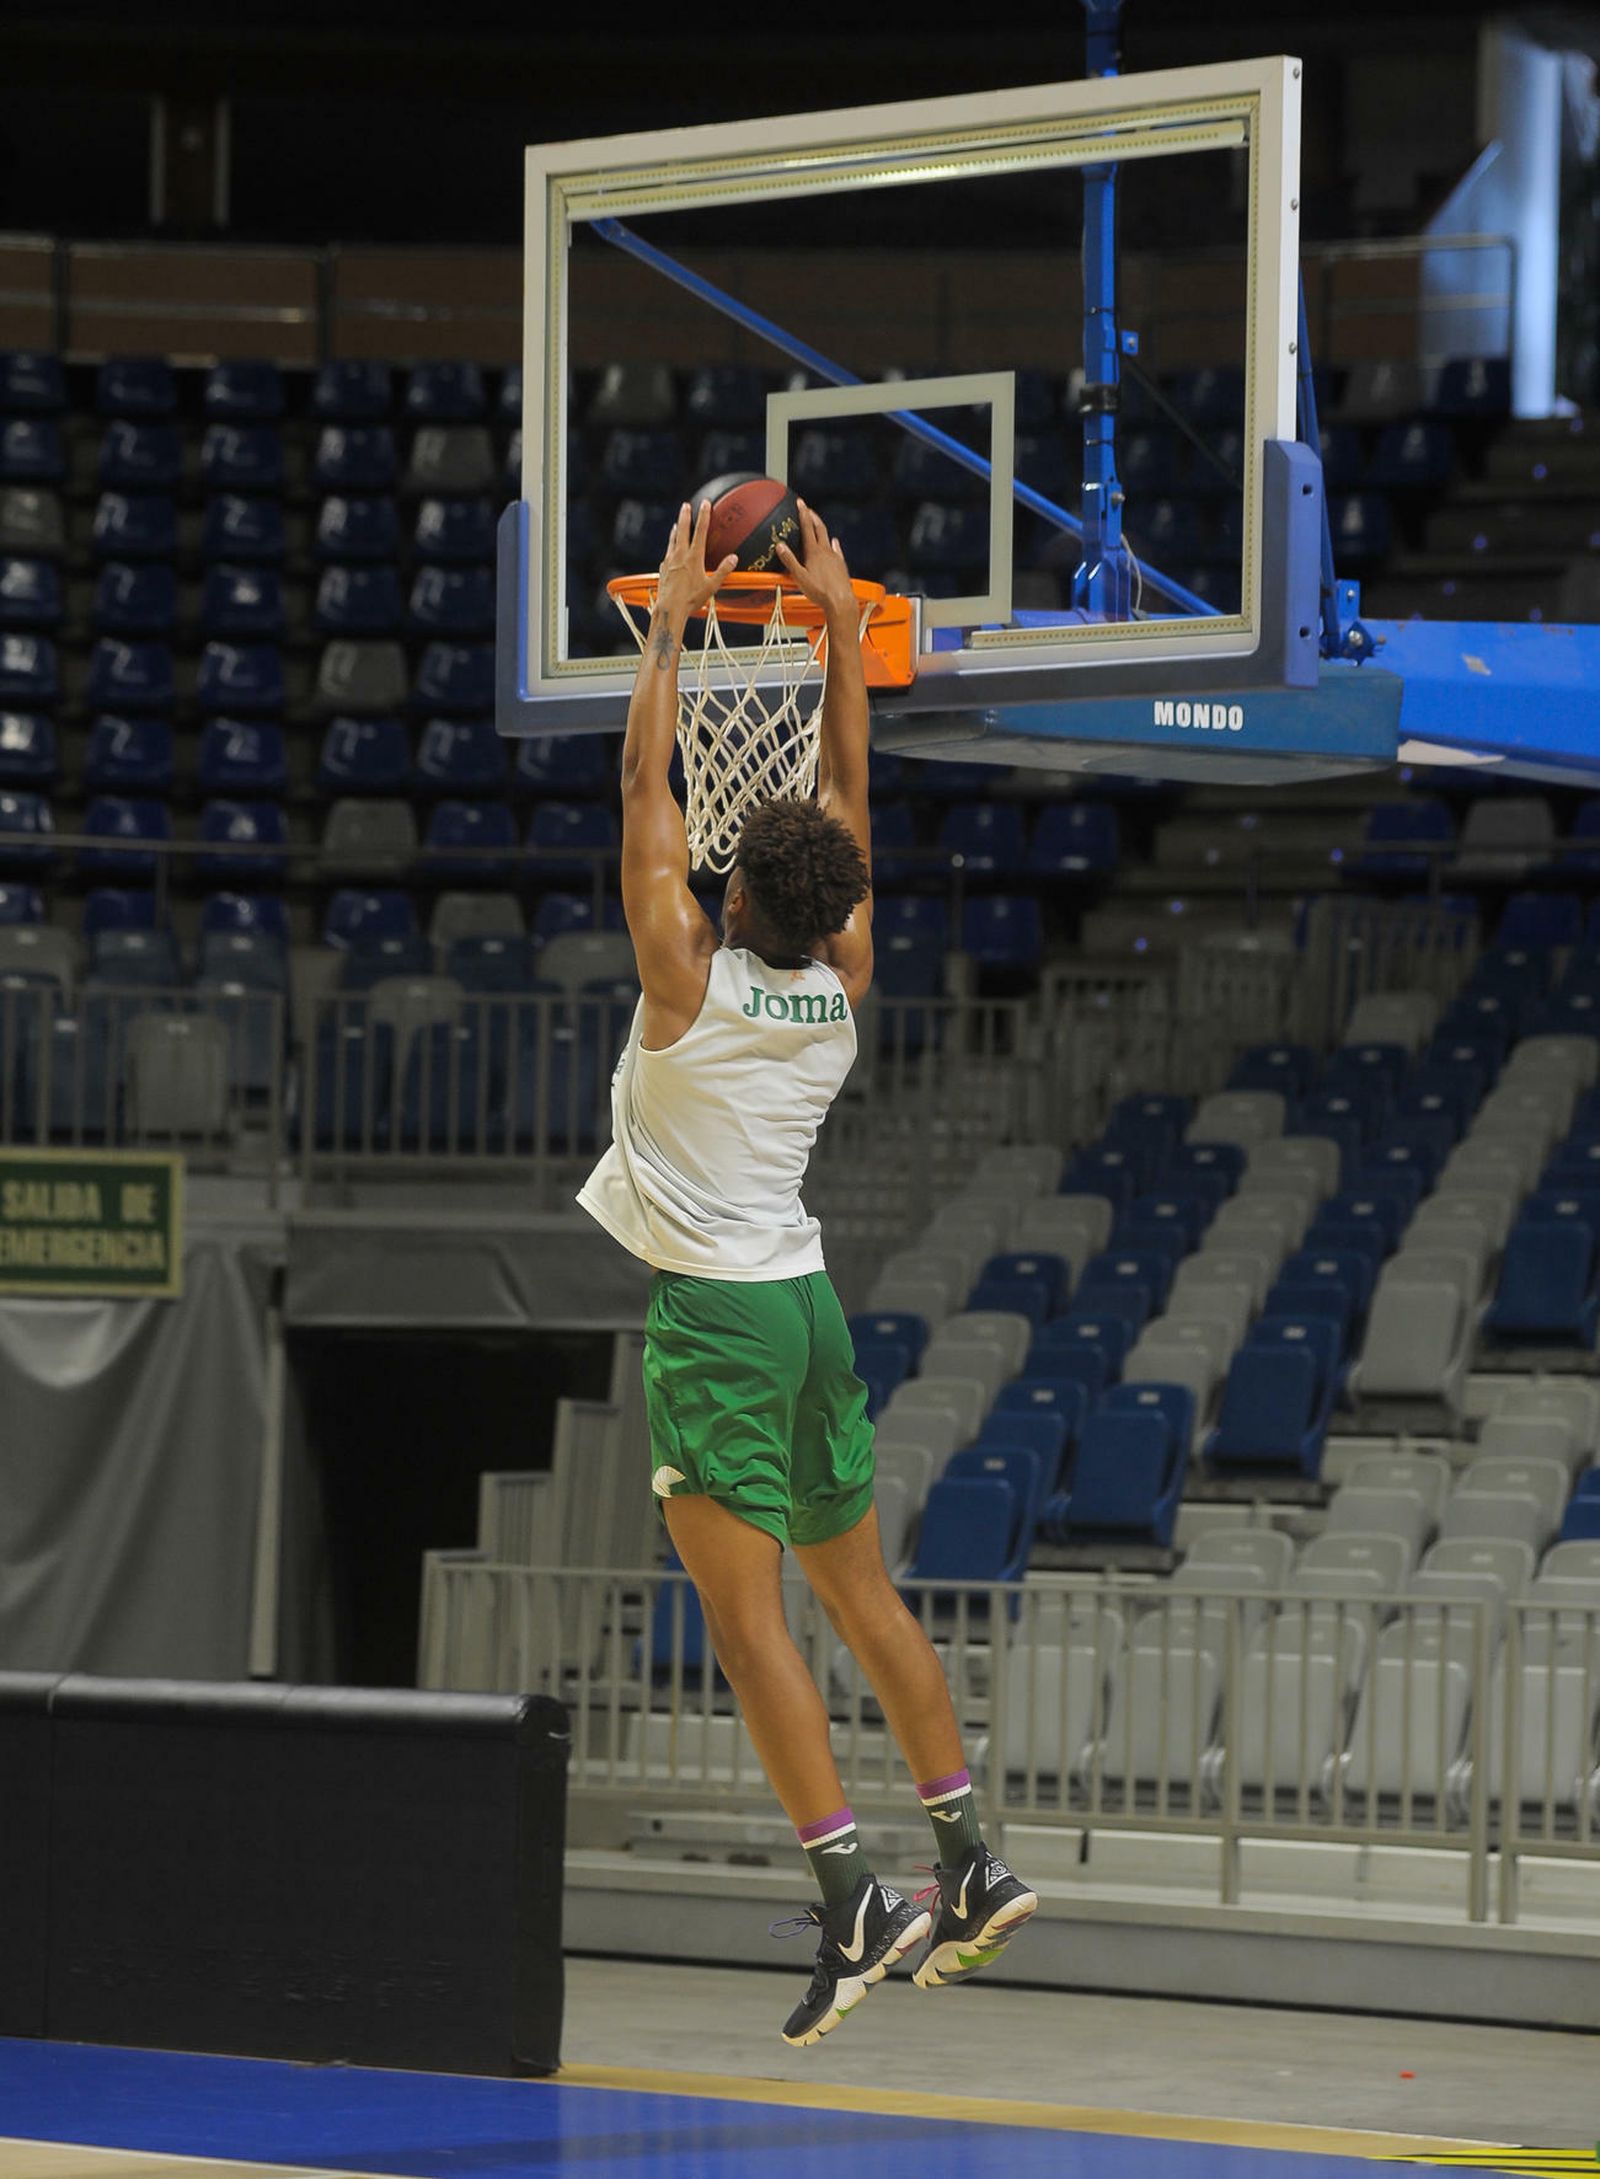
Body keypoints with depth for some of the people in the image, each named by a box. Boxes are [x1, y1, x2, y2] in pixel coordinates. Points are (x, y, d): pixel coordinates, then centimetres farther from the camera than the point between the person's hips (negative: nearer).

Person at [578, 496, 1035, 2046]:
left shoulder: (691, 977, -13)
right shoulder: (845, 983, 1)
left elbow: (644, 783, -8)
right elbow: (848, 790, 11)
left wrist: (675, 618, -2)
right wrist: (838, 625, 13)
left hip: (709, 1314, -7)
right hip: (806, 1299, 7)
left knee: (744, 1607, -9)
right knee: (858, 1588, 16)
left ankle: (853, 1899, -17)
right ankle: (971, 1863, 16)